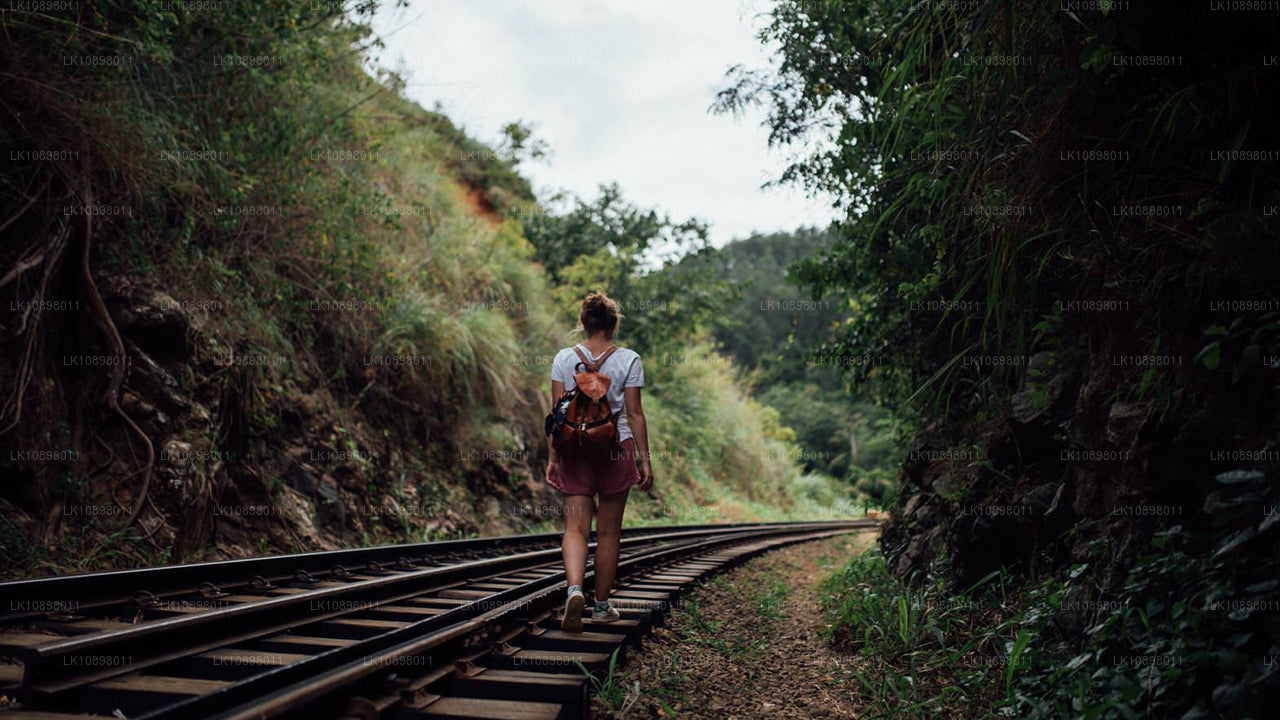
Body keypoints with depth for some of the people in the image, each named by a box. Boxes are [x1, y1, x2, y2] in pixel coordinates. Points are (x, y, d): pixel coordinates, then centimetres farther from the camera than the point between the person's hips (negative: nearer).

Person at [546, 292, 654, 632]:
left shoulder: (564, 358, 1)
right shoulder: (628, 360, -4)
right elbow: (634, 413, -4)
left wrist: (552, 457, 6)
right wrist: (645, 460, 1)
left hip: (575, 448, 1)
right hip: (617, 448, -1)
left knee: (575, 527, 2)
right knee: (608, 531, 10)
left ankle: (575, 589, -23)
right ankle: (602, 604, 20)